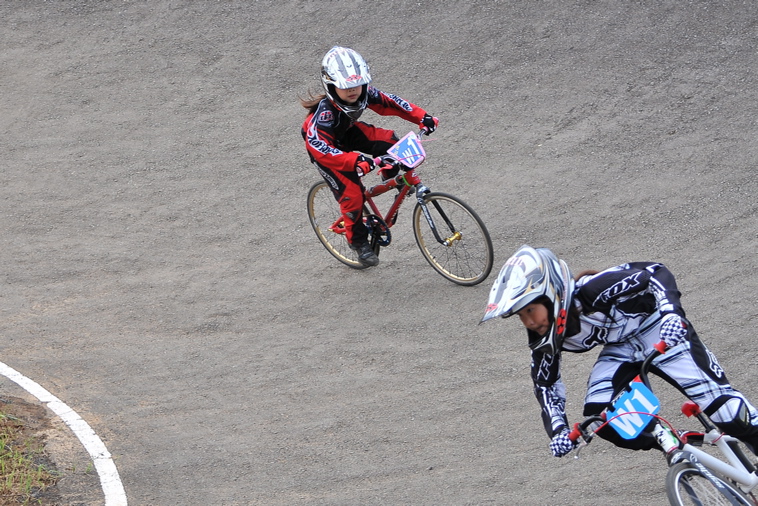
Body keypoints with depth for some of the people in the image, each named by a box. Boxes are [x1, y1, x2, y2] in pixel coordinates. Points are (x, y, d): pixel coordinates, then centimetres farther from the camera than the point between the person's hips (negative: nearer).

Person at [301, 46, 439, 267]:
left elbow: (390, 103, -13)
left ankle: (390, 177, 11)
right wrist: (355, 161, -62)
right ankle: (358, 241, 12)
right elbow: (318, 146, -50)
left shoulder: (364, 93, -27)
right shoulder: (325, 112, -42)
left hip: (348, 133, 5)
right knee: (351, 192, -13)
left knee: (389, 142, -21)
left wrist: (422, 117, -25)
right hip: (321, 143, -5)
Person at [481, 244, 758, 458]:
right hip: (621, 348, 6)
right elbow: (546, 385, -3)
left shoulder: (593, 291, -34)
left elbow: (656, 274, -28)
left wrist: (671, 311, -44)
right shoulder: (543, 336, -15)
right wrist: (558, 430, -17)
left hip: (659, 332, -6)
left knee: (718, 401, -18)